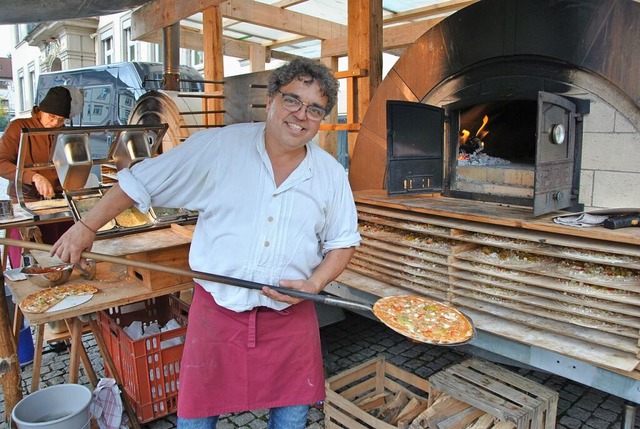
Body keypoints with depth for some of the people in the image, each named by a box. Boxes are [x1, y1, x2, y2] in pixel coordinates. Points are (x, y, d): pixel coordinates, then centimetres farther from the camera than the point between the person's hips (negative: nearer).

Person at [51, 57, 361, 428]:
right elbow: (140, 182, -1)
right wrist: (87, 226, 1)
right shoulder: (216, 147, -8)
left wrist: (313, 284, -8)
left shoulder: (332, 175, 0)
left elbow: (343, 243, 7)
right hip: (217, 310, -1)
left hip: (290, 316, 2)